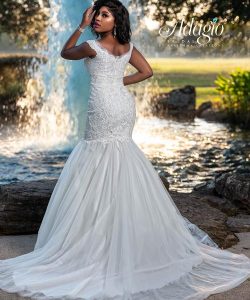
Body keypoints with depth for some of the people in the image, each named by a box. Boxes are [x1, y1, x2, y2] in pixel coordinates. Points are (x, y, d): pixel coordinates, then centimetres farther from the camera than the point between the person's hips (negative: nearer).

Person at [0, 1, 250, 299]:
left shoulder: (92, 46, -12)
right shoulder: (128, 46, 6)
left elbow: (65, 53, 6)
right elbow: (147, 72, 15)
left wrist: (81, 26, 3)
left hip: (104, 107, -7)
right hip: (125, 105, 7)